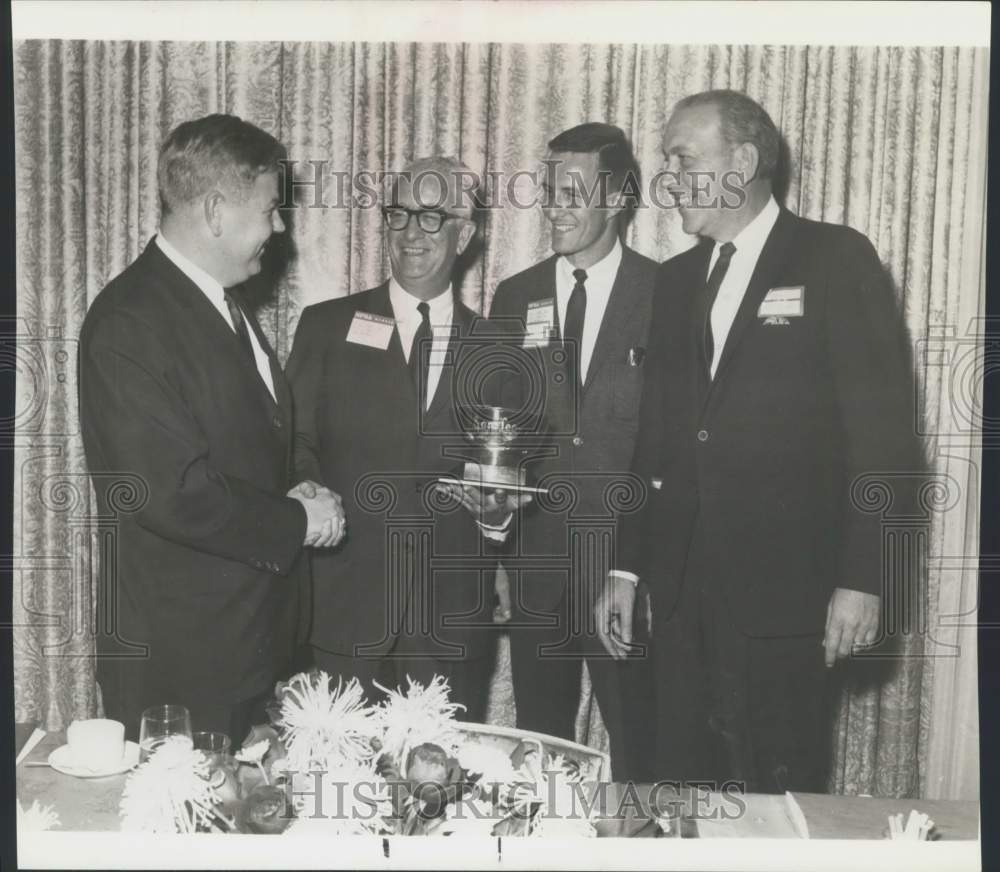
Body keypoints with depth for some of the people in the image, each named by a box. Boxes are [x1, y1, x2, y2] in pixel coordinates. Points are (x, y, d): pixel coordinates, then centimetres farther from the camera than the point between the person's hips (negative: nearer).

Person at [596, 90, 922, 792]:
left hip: (785, 589, -5)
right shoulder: (676, 279, 15)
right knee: (683, 794, 9)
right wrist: (627, 567, 11)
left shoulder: (836, 260, -2)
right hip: (682, 591, 5)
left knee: (782, 791, 4)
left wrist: (862, 577, -12)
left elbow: (883, 429, -7)